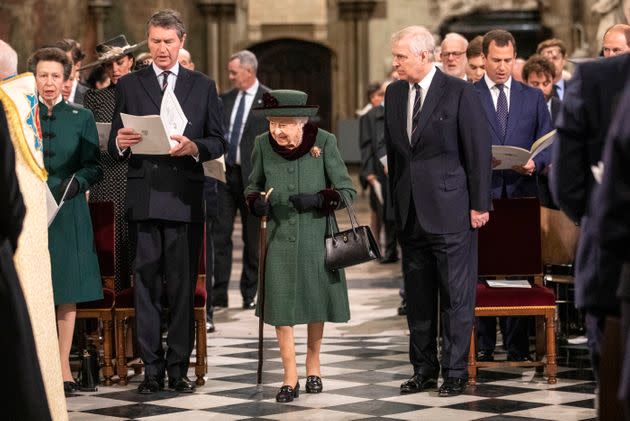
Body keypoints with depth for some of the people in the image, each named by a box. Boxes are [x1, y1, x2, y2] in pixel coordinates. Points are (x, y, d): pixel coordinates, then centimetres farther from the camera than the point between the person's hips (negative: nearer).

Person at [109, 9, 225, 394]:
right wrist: (121, 142, -15)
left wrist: (194, 147, -12)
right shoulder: (129, 85, 10)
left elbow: (219, 142, 8)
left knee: (183, 286, 1)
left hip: (185, 199, 0)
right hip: (144, 198, 0)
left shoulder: (203, 86, 11)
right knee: (146, 286, -1)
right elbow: (116, 147, 8)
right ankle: (152, 368, 3)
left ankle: (179, 367, 6)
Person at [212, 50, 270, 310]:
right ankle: (218, 295, 2)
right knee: (219, 234, 0)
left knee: (253, 238, 5)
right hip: (225, 172, 4)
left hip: (253, 176, -4)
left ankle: (250, 295, 15)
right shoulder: (225, 99, 12)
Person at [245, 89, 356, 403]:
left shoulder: (324, 142, -13)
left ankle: (313, 365, 32)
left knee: (316, 299, 12)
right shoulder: (263, 145, -6)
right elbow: (253, 186, 10)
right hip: (280, 235, 1)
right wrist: (256, 202, -12)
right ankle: (290, 377, 6)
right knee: (281, 305, -3)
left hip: (316, 235, -1)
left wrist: (317, 200, -24)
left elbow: (347, 190, -8)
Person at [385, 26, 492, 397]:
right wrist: (396, 201, 12)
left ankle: (455, 373, 7)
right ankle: (424, 369, 19)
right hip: (411, 212, 6)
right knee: (418, 297, 10)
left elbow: (479, 151, -7)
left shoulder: (460, 93, -8)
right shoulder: (394, 94, 10)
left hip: (450, 211, -6)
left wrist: (479, 205, -9)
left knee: (456, 296, 0)